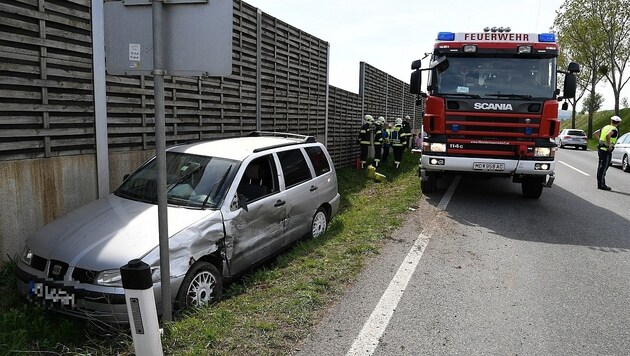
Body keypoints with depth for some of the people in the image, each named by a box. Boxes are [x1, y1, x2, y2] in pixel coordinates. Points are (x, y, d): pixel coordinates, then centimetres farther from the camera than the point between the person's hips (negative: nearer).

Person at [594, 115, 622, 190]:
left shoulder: (605, 127, 11)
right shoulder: (614, 130, -12)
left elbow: (594, 133, 19)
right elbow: (607, 135, -32)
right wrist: (609, 145, -22)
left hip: (600, 149, 8)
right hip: (606, 151, -8)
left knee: (600, 167, 13)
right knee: (603, 167, -4)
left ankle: (600, 184, 21)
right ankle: (601, 185, 0)